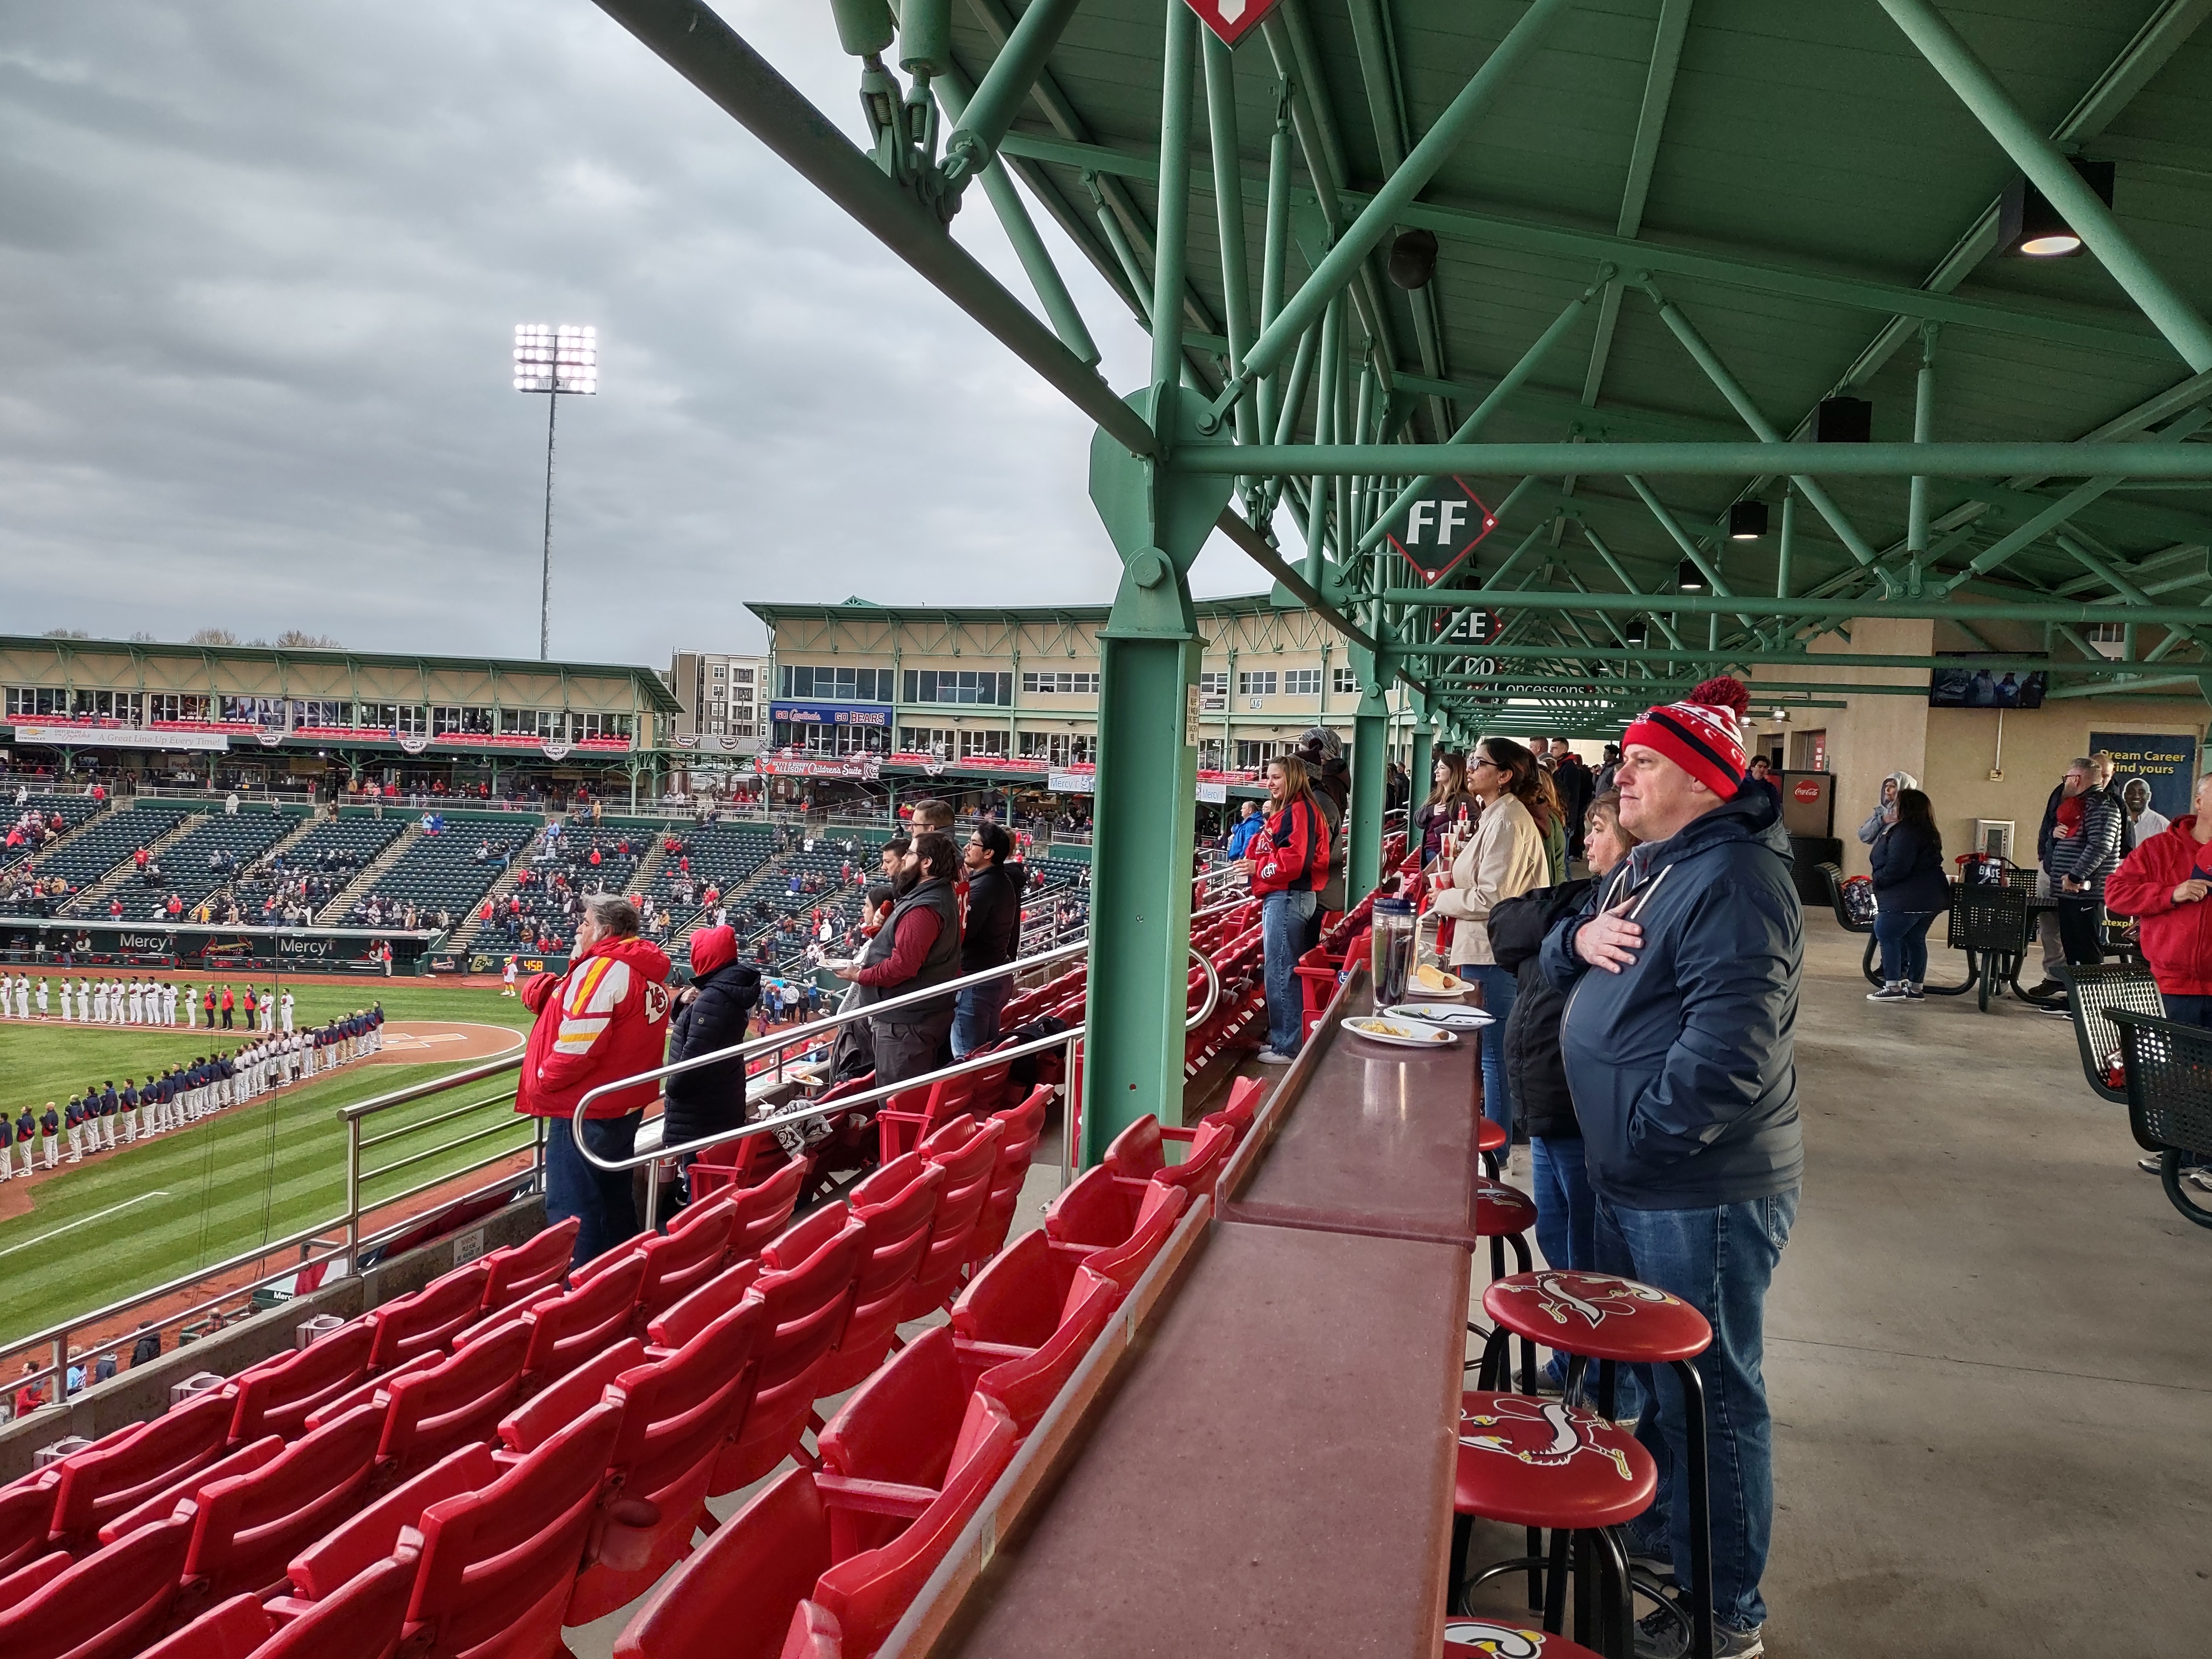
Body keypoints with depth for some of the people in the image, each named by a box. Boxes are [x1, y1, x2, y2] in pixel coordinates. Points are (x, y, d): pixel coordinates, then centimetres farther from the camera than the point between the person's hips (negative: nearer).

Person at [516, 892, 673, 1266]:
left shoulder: (601, 969, -18)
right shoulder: (648, 972, 10)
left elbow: (579, 1046, -25)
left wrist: (540, 1082, -10)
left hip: (584, 1111, -10)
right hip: (627, 1106, 10)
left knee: (571, 1209, -1)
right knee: (614, 1199, 21)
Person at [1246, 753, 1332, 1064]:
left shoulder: (1299, 810, -13)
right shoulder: (1286, 811, 20)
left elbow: (1296, 859, -21)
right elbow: (1273, 852, 19)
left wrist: (1257, 866, -14)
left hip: (1288, 897, -11)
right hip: (1279, 897, 11)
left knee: (1280, 972, -8)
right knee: (1282, 971, 14)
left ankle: (1287, 1047, -3)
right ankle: (1282, 1037, 22)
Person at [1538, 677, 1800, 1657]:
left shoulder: (1734, 880, -21)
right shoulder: (1647, 867, 12)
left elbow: (1726, 1049, -30)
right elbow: (1558, 962, 17)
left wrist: (1643, 1136, -22)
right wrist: (1582, 937, -5)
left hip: (1703, 1192, -10)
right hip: (1632, 1180, 10)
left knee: (1710, 1392, 3)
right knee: (1643, 1367, 24)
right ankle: (1652, 1534, 45)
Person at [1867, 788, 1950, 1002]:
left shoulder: (1905, 832, -19)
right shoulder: (1925, 832, 15)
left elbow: (1897, 867, -24)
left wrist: (1878, 880, -9)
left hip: (1909, 899, -10)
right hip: (1931, 897, 10)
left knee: (1887, 935, -3)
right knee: (1915, 939, 16)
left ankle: (1893, 987, -5)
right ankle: (1915, 988, 21)